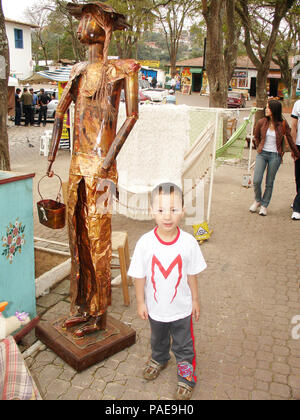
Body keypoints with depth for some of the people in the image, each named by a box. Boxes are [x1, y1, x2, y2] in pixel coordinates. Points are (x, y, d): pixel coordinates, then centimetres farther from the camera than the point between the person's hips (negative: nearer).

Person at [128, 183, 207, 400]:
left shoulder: (188, 242, -20)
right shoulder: (145, 242, -22)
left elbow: (192, 274, -8)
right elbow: (139, 276, -11)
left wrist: (195, 300, 1)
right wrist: (141, 302, -5)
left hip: (181, 308, -1)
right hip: (155, 307, 2)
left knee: (184, 344, 20)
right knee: (158, 339, 30)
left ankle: (186, 374, 45)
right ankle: (159, 359, 60)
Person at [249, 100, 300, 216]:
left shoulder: (283, 125, -5)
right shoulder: (262, 122, 0)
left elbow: (290, 141, 6)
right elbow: (256, 136, 19)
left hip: (275, 156, -1)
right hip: (262, 154, 2)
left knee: (269, 183, 4)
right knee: (256, 181, -6)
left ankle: (264, 205, 19)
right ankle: (257, 201, 21)